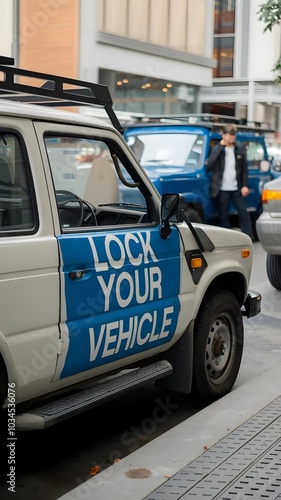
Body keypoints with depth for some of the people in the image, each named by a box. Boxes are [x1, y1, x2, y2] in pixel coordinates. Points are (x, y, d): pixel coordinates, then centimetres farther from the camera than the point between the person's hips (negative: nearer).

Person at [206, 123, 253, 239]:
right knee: (224, 216, 5)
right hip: (222, 189, -3)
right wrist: (220, 148, -19)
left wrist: (245, 185, 1)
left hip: (236, 189, 3)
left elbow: (244, 169, 11)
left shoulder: (239, 150, 7)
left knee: (244, 214, 2)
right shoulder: (216, 149, -2)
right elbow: (209, 166, -17)